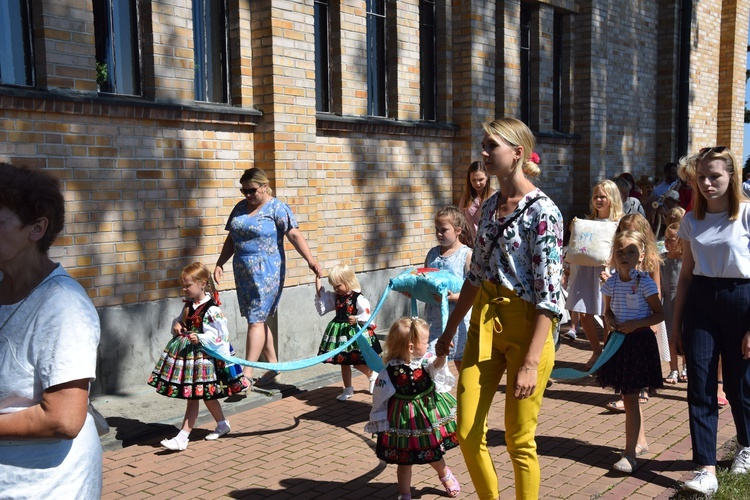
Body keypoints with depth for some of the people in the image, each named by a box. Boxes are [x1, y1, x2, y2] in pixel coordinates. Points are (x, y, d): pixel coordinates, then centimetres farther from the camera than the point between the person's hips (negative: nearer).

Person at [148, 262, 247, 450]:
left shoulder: (211, 309, -17)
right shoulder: (189, 304, 7)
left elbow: (218, 334, -17)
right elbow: (180, 320, 21)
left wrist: (200, 338, -29)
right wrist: (177, 325, -1)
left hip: (203, 355, -8)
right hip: (185, 352, 8)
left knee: (193, 397, -2)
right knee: (207, 395, 16)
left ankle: (182, 438, 2)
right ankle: (222, 424, 34)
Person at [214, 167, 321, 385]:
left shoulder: (277, 208, -7)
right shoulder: (240, 208, 13)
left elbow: (294, 235, -16)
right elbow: (231, 239, 19)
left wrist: (311, 260, -26)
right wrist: (219, 264, 12)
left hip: (266, 271, -7)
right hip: (243, 271, 7)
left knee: (256, 320, -8)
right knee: (258, 320, 10)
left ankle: (247, 374, -7)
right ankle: (274, 368, 21)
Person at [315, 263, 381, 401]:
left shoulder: (358, 298, -16)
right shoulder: (335, 297, 4)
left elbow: (367, 315, -15)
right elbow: (321, 309, 6)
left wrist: (356, 319, -36)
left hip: (354, 332, -6)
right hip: (340, 332, 7)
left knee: (357, 362, 2)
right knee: (343, 362, 13)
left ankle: (373, 375, 33)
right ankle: (348, 389, 26)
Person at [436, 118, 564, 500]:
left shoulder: (542, 211, -14)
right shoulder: (490, 206, 9)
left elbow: (548, 294, -17)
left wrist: (531, 363, -21)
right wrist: (449, 329, 19)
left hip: (526, 327, -6)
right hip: (484, 323, 7)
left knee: (519, 440, 6)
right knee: (467, 434, 7)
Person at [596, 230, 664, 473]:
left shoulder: (645, 283, -11)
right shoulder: (611, 283, 3)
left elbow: (659, 314, -8)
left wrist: (636, 324, -20)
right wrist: (609, 320, -7)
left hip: (639, 341, -6)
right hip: (618, 341, 6)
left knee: (630, 398, -7)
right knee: (629, 397, 16)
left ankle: (630, 455, -2)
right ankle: (641, 442, 33)